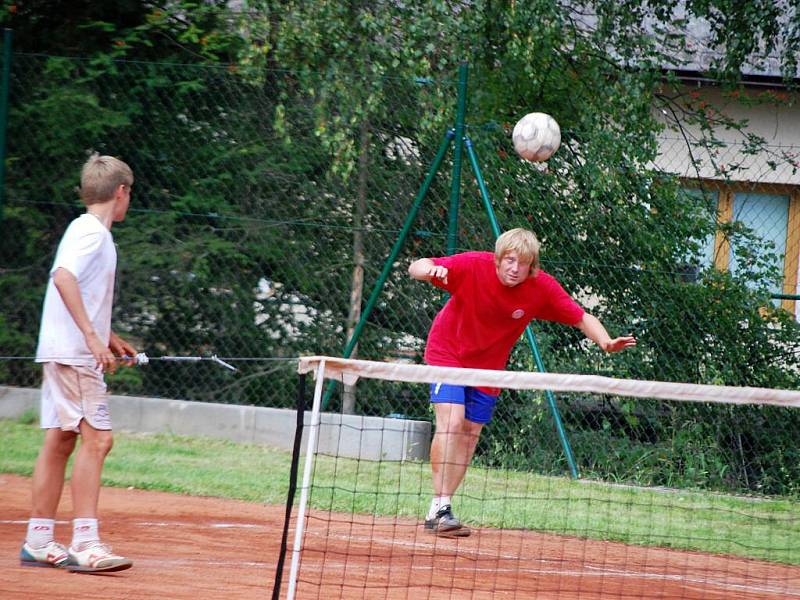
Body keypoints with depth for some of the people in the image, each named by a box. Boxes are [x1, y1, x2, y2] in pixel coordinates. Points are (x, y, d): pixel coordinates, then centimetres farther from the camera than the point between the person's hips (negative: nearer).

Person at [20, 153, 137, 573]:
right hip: (75, 354, -10)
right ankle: (84, 544, -18)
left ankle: (38, 542, 14)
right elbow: (64, 276, -27)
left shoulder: (87, 230, 19)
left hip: (60, 352, 10)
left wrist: (107, 337, 29)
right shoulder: (92, 232, -11)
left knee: (60, 441, 11)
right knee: (96, 439, -13)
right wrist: (92, 336, -32)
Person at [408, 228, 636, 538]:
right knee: (451, 421, -22)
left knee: (469, 434, 7)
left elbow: (582, 318, -15)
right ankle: (440, 506, -20)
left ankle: (439, 513, 17)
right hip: (448, 352, -4)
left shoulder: (542, 287, -20)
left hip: (488, 366, 4)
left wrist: (605, 342, -34)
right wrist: (431, 269, -51)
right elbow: (415, 268, -27)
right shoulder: (474, 267, -28)